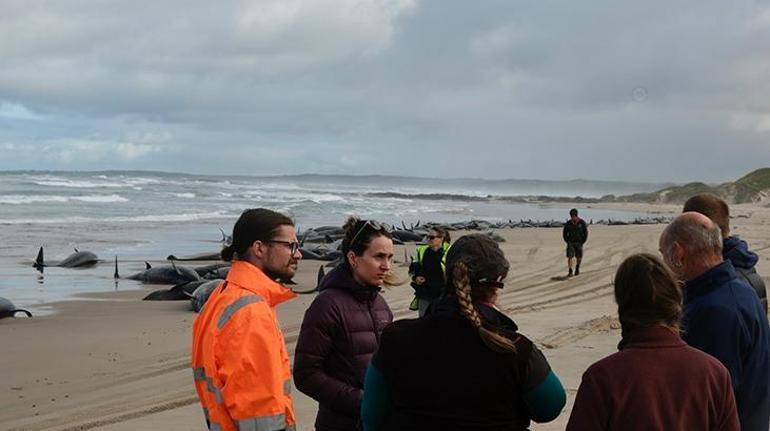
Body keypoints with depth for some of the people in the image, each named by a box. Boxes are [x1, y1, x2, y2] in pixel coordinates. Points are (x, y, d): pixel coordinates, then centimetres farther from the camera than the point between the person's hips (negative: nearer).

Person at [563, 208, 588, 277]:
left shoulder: (582, 222, -8)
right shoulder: (568, 223, -4)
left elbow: (586, 232, 0)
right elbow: (564, 233, 8)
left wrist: (582, 242, -6)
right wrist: (567, 241, -1)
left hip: (579, 243, 0)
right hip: (570, 243, 0)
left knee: (579, 257, 9)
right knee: (570, 257, -12)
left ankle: (577, 269, 34)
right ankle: (570, 272, -12)